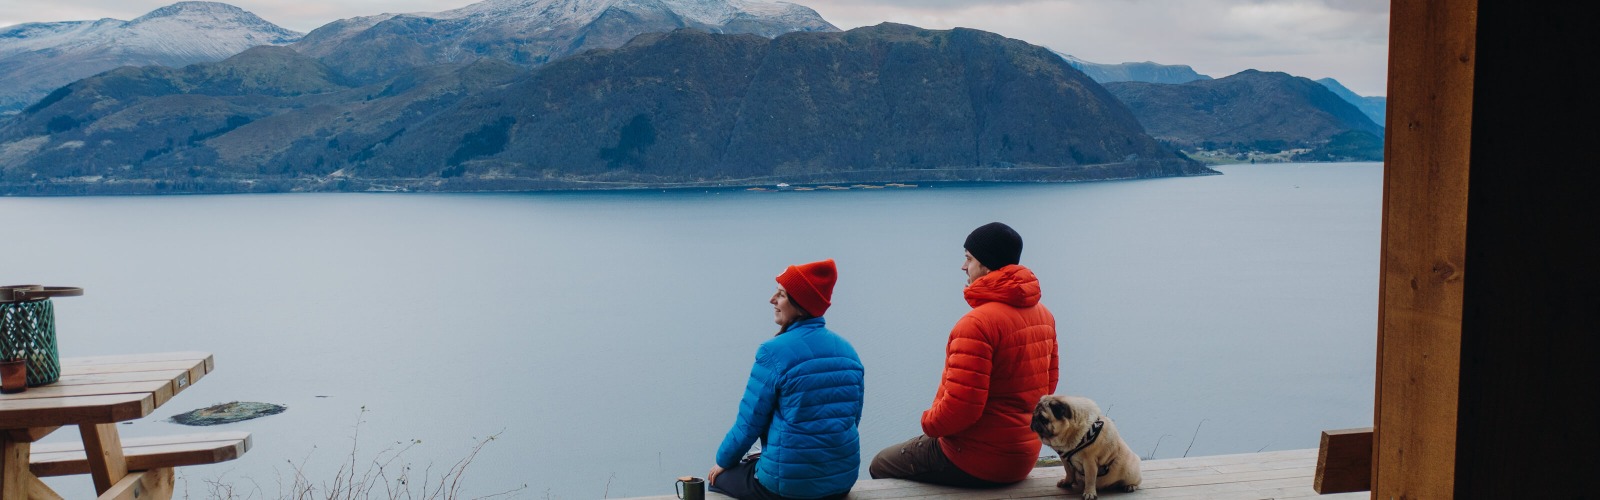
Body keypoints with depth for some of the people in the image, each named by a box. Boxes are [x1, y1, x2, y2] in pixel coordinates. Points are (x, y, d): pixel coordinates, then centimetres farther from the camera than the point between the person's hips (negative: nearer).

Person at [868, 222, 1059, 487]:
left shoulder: (977, 323, -24)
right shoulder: (1044, 315, 3)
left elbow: (959, 407, -27)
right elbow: (1049, 381, 13)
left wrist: (929, 422, -7)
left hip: (974, 462, -8)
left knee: (880, 465, 13)